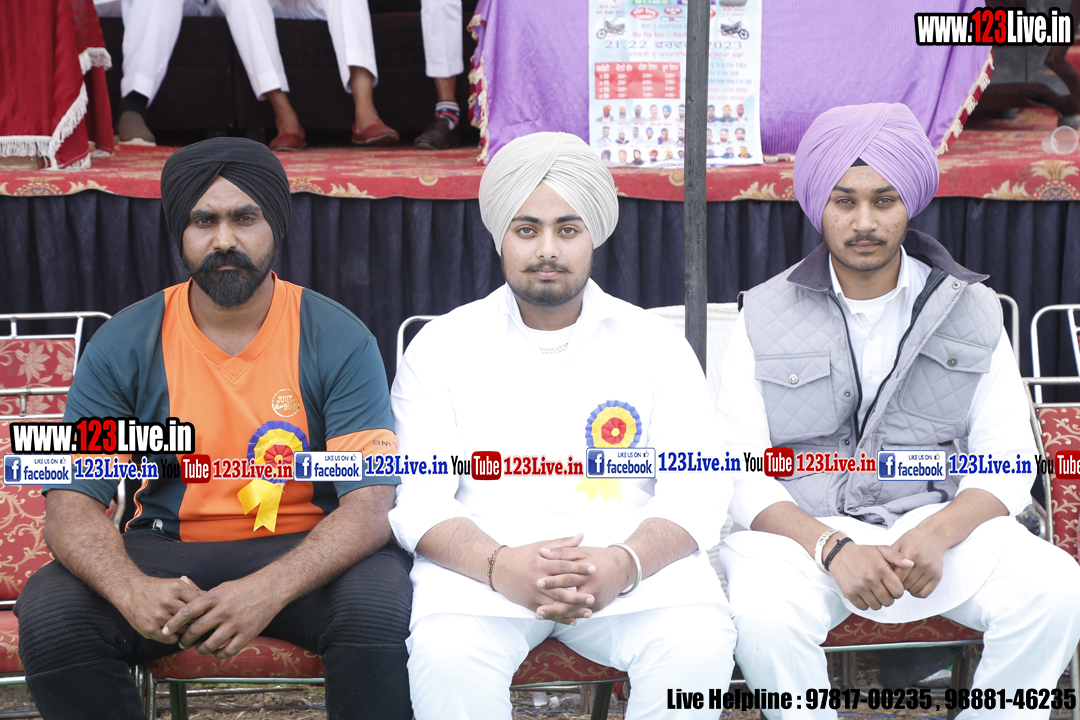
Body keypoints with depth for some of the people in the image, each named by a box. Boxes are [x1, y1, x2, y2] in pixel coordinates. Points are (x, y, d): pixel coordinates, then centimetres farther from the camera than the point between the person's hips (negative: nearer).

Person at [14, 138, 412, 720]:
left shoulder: (339, 340, -8)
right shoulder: (122, 346, -3)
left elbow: (371, 505, -15)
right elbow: (71, 507, -7)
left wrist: (270, 589, -34)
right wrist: (131, 591, -31)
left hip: (304, 552, -1)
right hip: (167, 554, 2)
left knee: (379, 604, -32)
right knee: (47, 613, -25)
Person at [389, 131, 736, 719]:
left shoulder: (657, 344, 13)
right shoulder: (441, 347, 11)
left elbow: (697, 490, 3)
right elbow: (416, 499, 1)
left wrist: (626, 562, -19)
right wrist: (498, 565, -20)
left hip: (634, 564, 1)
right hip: (481, 560, -1)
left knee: (698, 645, -29)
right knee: (447, 655, -32)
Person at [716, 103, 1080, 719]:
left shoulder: (972, 312, 8)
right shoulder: (765, 316, 3)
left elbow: (1007, 461, 4)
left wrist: (938, 534, -16)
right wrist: (832, 548, -21)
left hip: (941, 522, 2)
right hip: (803, 527, -2)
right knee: (764, 616, -34)